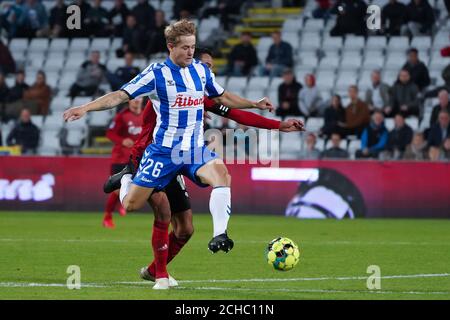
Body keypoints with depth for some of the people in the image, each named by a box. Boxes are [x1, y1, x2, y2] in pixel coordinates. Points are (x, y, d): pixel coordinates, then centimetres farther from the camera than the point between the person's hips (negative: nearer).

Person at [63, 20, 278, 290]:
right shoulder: (156, 74, -8)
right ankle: (126, 179, 33)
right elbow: (120, 96, -10)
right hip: (163, 151, -3)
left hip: (196, 149, 3)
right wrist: (85, 108, -22)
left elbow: (222, 97, 26)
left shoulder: (201, 70, 7)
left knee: (221, 173, -30)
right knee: (130, 205, -4)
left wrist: (254, 104, 23)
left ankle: (219, 235, -37)